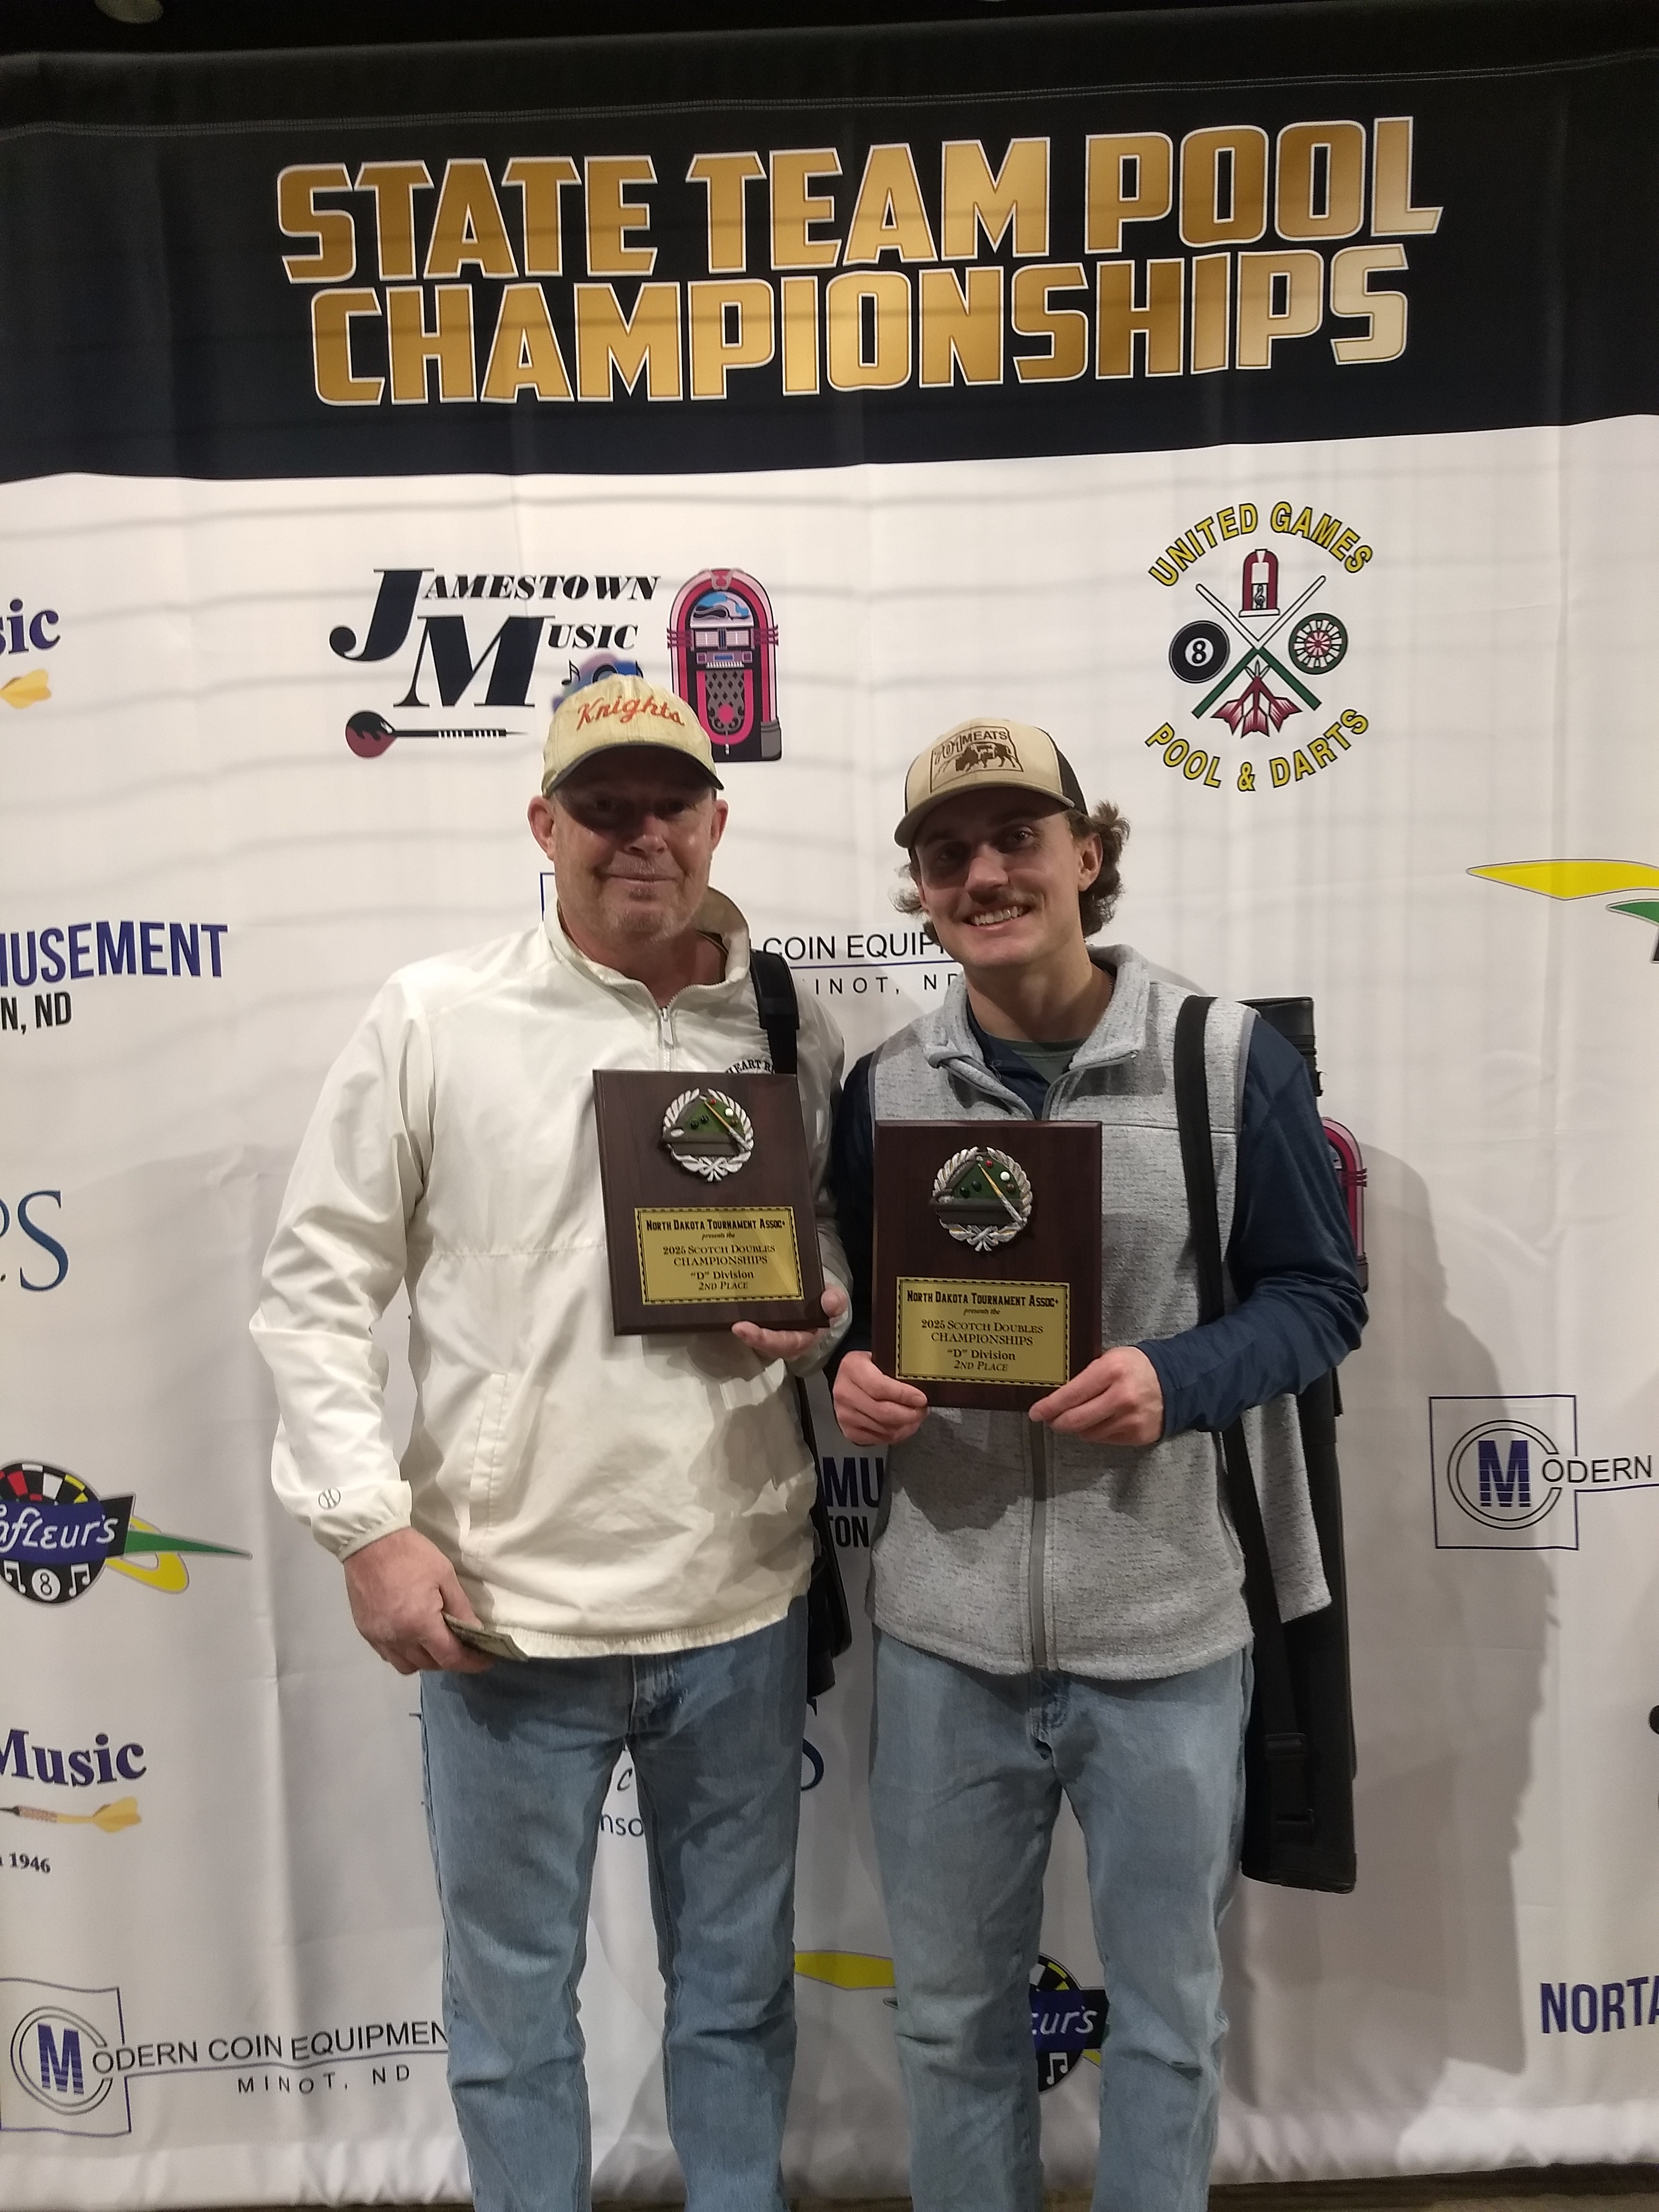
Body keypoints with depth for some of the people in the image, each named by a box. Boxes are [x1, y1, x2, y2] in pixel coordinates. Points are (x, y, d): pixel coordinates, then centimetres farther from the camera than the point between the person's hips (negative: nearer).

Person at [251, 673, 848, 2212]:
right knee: (509, 2000, 18)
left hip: (740, 1605, 3)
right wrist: (369, 1522, -10)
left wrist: (824, 1317, -9)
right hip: (502, 1609, -2)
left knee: (737, 1988, 22)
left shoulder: (793, 1036, 1)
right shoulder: (433, 1017, -6)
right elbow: (316, 1285, -4)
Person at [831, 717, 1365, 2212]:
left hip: (1168, 1636, -2)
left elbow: (1320, 1294, -3)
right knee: (954, 2013, 20)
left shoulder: (1233, 1060, -7)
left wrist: (1177, 1381, -21)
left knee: (1167, 2012, 19)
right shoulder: (883, 1089, 2)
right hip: (945, 1637, 2)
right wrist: (854, 1378, -12)